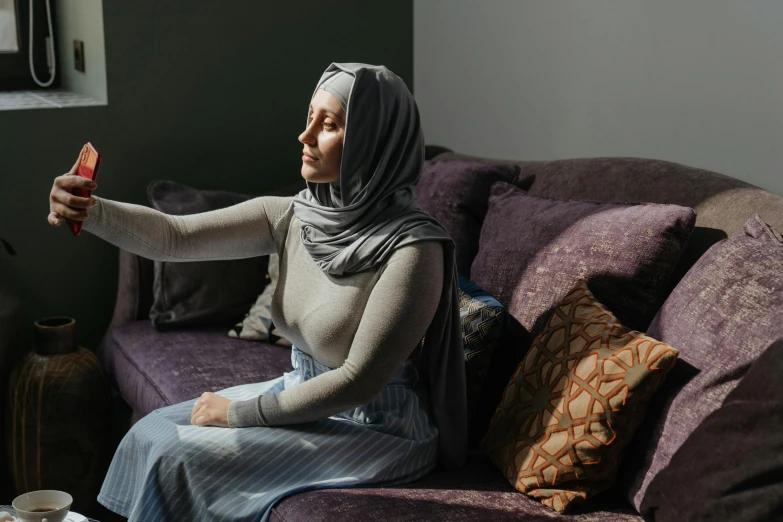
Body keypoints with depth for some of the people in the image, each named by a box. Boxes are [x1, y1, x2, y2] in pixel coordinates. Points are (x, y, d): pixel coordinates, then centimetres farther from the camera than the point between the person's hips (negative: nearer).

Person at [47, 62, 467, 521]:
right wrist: (91, 211, -30)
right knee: (153, 434, 3)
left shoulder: (414, 249, -26)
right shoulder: (290, 217, -5)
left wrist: (239, 413, -15)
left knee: (180, 457, -12)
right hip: (307, 396, 7)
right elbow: (173, 236, -11)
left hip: (379, 432, -7)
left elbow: (360, 380, -23)